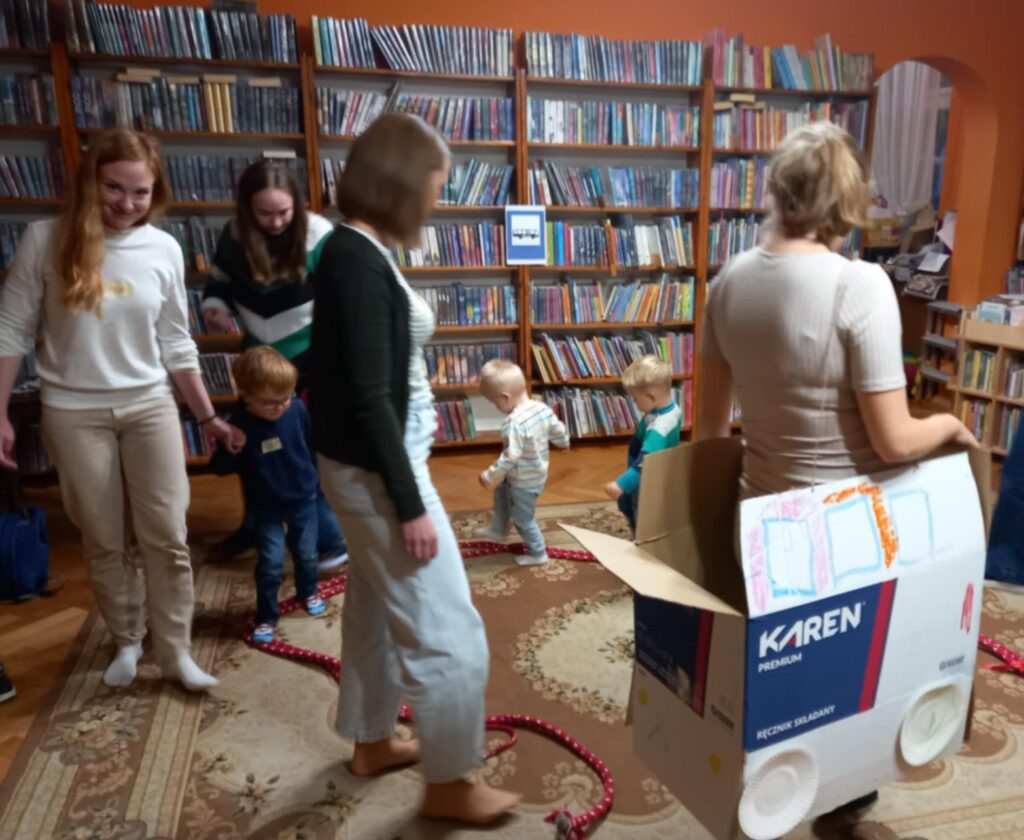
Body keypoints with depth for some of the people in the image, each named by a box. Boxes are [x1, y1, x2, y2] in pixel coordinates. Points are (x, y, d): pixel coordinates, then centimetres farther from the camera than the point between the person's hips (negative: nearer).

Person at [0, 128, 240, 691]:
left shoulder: (164, 250, -1)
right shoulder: (46, 240, -6)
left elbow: (175, 344, 6)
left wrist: (207, 417, 6)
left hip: (151, 407, 1)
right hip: (74, 414, -1)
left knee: (166, 537, 3)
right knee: (105, 543, 11)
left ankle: (176, 651, 18)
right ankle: (127, 641, 31)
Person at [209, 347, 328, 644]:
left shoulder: (298, 410, -14)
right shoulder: (240, 425, -20)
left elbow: (314, 445, 3)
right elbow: (220, 468, -14)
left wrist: (319, 479, 8)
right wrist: (228, 451, -35)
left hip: (304, 499, 2)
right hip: (267, 509, -2)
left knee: (306, 554, 17)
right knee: (270, 564, -2)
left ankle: (308, 592, 45)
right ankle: (266, 617, 16)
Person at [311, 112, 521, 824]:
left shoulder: (362, 253, 7)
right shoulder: (357, 261, -21)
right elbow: (367, 399, -23)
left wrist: (419, 411, 25)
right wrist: (410, 505, -20)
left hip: (375, 461, 10)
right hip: (378, 470, -10)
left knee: (377, 610, 22)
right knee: (447, 632, 2)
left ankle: (372, 742, 42)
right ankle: (449, 785, 21)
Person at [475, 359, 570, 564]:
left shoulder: (515, 423, -35)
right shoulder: (542, 408, -9)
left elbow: (510, 456, -34)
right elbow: (558, 430, 5)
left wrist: (490, 476, -22)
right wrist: (564, 443, 27)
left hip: (524, 481, -9)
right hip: (537, 473, 9)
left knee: (523, 519, 12)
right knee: (501, 490, 30)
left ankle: (538, 554, 31)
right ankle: (499, 529, 46)